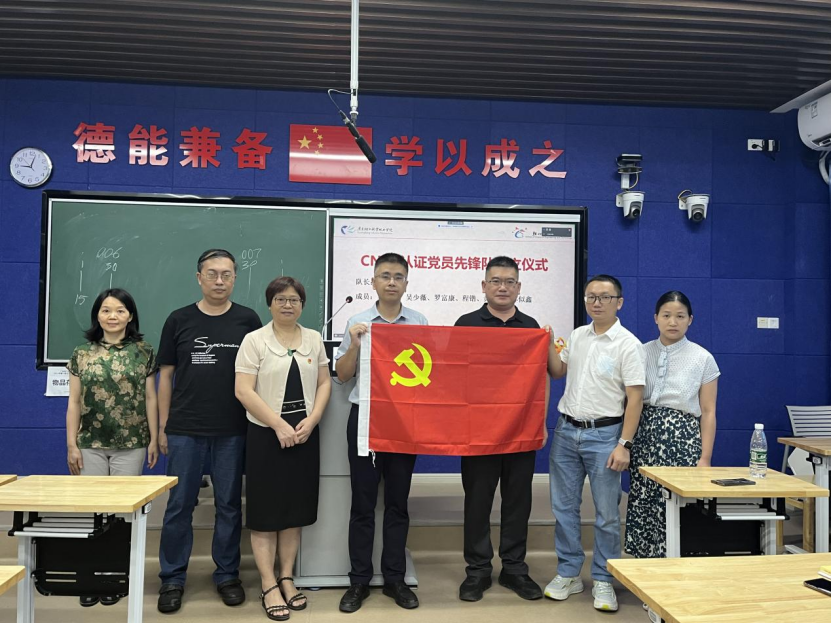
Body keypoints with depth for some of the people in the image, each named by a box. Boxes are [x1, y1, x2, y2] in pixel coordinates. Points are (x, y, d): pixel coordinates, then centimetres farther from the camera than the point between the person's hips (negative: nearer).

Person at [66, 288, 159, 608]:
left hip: (130, 445, -1)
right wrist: (72, 444, 0)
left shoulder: (143, 352, 1)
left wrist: (154, 439, -1)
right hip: (90, 445, 1)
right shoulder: (82, 353, 4)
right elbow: (74, 402, 4)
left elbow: (150, 399, 2)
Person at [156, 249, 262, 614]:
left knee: (229, 506, 9)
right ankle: (172, 578, 20)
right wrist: (162, 426, 3)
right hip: (184, 430, 0)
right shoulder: (179, 320, 3)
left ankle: (227, 575, 23)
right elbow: (166, 375, 6)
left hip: (232, 430, 0)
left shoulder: (248, 320, 2)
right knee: (179, 506, 6)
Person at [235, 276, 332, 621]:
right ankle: (269, 586, 11)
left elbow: (324, 383, 8)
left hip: (305, 434, 4)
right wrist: (279, 424, -16)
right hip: (266, 434, -4)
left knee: (295, 509, 10)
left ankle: (287, 578, 23)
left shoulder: (314, 339, 8)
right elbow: (244, 391, -11)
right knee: (266, 511, 1)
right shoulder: (254, 340, -4)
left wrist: (311, 419, -7)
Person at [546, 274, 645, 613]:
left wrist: (624, 444, -16)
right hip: (566, 431, 5)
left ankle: (603, 581, 18)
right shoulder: (577, 336, 8)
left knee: (607, 514, 4)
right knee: (564, 507, 12)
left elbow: (635, 398, -12)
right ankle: (568, 573, 25)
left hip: (603, 435, -5)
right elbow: (558, 371, 19)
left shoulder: (628, 344, -10)